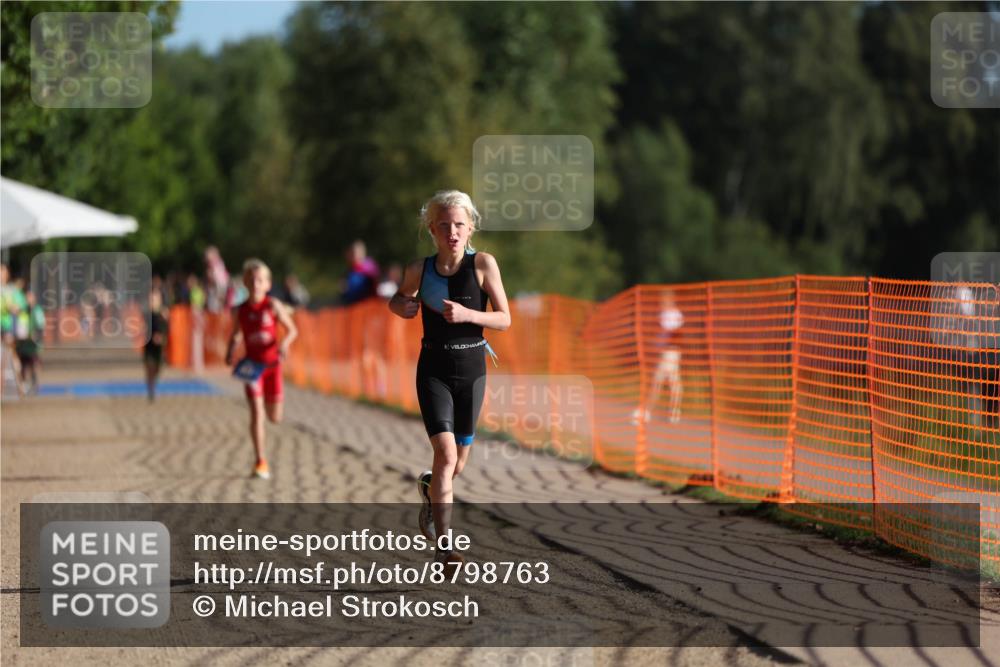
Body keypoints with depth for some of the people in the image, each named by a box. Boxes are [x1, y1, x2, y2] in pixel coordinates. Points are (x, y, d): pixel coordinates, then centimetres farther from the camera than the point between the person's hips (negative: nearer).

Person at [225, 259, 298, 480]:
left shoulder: (273, 306, -6)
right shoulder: (240, 310, 0)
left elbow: (292, 330, -3)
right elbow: (236, 336, 15)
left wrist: (285, 343, -22)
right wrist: (230, 353, -3)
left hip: (272, 364, 0)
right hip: (252, 365, 0)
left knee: (275, 418, 7)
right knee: (256, 412, -13)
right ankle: (260, 462, -11)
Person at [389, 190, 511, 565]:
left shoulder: (483, 264, -7)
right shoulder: (420, 270, -2)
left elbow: (505, 320, -6)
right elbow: (399, 299, 19)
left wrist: (467, 314, -23)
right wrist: (400, 306, -4)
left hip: (472, 369, 1)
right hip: (434, 369, -1)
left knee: (459, 461, 12)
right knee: (446, 453, -16)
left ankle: (429, 487, 49)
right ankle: (443, 547, -15)